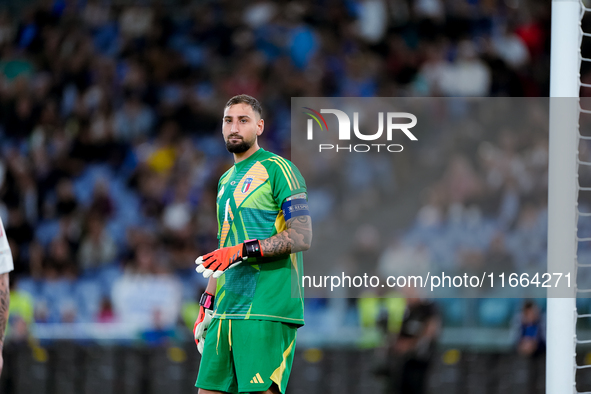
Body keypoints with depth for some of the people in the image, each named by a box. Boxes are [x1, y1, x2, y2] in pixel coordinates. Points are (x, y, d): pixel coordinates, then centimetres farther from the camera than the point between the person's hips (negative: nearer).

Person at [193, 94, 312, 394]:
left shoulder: (277, 168, -4)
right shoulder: (226, 181, 22)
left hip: (266, 310, -8)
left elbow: (301, 236, -13)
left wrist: (243, 251, -20)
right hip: (226, 311, 8)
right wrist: (207, 304, 21)